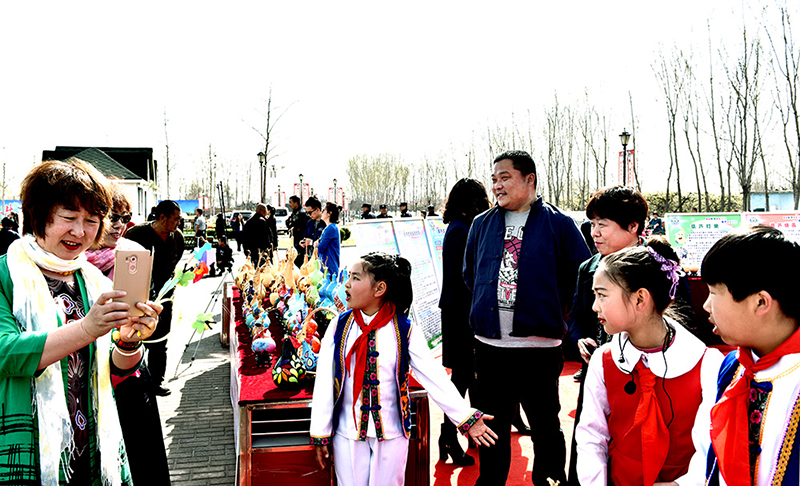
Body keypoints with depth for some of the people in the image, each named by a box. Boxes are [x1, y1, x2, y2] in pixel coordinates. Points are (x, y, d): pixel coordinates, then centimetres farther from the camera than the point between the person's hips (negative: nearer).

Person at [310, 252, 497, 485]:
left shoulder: (405, 331, -8)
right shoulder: (339, 328, -3)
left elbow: (434, 377, -9)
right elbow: (324, 383, -1)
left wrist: (466, 416, -14)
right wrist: (320, 434, -1)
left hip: (392, 433, -1)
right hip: (347, 433, 1)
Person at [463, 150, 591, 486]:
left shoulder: (558, 224, -3)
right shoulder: (482, 224, 9)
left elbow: (582, 273, 1)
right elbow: (469, 275, 21)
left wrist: (553, 310, 1)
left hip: (539, 345, -3)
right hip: (489, 344, 4)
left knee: (545, 426, 10)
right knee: (491, 427, 15)